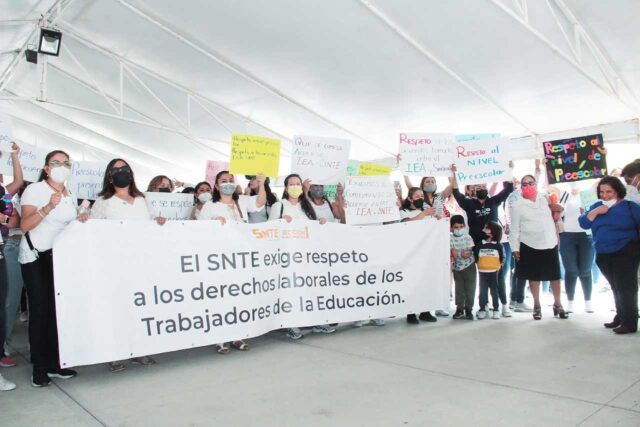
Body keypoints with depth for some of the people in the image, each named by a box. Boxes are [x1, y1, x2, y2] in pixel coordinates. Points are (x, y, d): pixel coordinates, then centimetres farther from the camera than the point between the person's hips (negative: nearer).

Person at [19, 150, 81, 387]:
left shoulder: (70, 195, 12)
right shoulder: (34, 190, -6)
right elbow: (24, 225, -18)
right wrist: (48, 208, -29)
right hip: (36, 257, -5)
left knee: (58, 308, 2)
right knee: (40, 309, -5)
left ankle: (55, 362, 10)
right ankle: (39, 367, 4)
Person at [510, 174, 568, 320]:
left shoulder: (545, 199, 6)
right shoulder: (518, 205, -2)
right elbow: (514, 228, -3)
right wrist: (515, 248, -7)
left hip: (550, 244, 3)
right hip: (530, 246, -2)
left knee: (555, 275, 9)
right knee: (534, 276, 7)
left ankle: (557, 304, 24)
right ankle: (537, 306, 19)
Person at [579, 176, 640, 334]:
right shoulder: (596, 206, 11)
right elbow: (583, 224, 3)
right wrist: (595, 212, -11)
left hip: (625, 253, -5)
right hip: (603, 255, 5)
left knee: (626, 287, -7)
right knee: (616, 288, 16)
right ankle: (620, 317, 28)